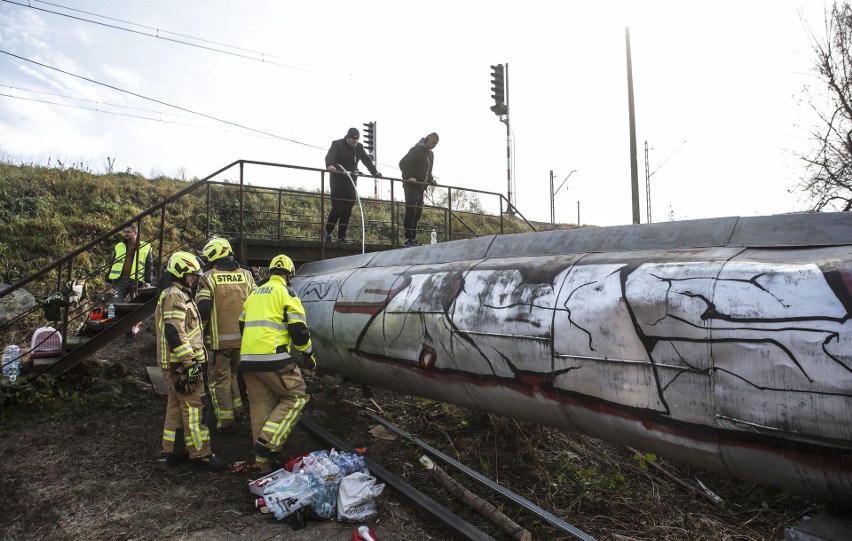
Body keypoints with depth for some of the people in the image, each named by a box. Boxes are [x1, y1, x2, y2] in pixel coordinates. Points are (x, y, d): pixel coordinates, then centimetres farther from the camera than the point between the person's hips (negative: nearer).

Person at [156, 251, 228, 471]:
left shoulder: (178, 295, 20)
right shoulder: (175, 296, -15)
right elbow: (174, 333, -24)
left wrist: (193, 359, 26)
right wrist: (190, 363, -24)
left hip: (175, 364, 11)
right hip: (182, 364, -11)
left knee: (176, 406, 16)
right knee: (194, 408, -7)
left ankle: (173, 450, 24)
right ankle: (200, 454, -2)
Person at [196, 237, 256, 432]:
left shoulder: (209, 278, -8)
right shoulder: (246, 276, 5)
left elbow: (202, 310, -12)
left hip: (219, 339, -4)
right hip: (243, 338, 4)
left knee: (220, 378, 7)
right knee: (235, 373, 23)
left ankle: (225, 419, 10)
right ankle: (238, 408, 27)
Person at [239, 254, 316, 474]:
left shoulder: (254, 293, 21)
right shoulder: (286, 293, -1)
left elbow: (243, 326, 25)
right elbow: (298, 329, -6)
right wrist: (308, 354, 7)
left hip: (247, 358, 7)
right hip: (273, 359, -7)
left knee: (260, 408, 13)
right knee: (296, 397, 6)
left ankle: (263, 463, 19)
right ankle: (268, 442, -7)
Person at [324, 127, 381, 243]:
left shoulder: (359, 147, 12)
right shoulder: (337, 144, -4)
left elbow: (367, 160, 12)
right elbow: (330, 156, -20)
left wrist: (375, 172, -2)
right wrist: (329, 165, -41)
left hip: (351, 182, 5)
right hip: (337, 181, -5)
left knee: (347, 211, 2)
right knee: (337, 208, -11)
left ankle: (341, 237, 8)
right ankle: (328, 232, 8)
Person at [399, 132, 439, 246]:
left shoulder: (430, 154, 17)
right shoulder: (416, 150, -10)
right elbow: (402, 163, -14)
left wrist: (430, 180, 11)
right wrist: (409, 177, -25)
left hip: (421, 185, 9)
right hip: (411, 184, -9)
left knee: (418, 212, 7)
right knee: (411, 211, -11)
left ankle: (413, 238, 12)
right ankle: (408, 238, -11)